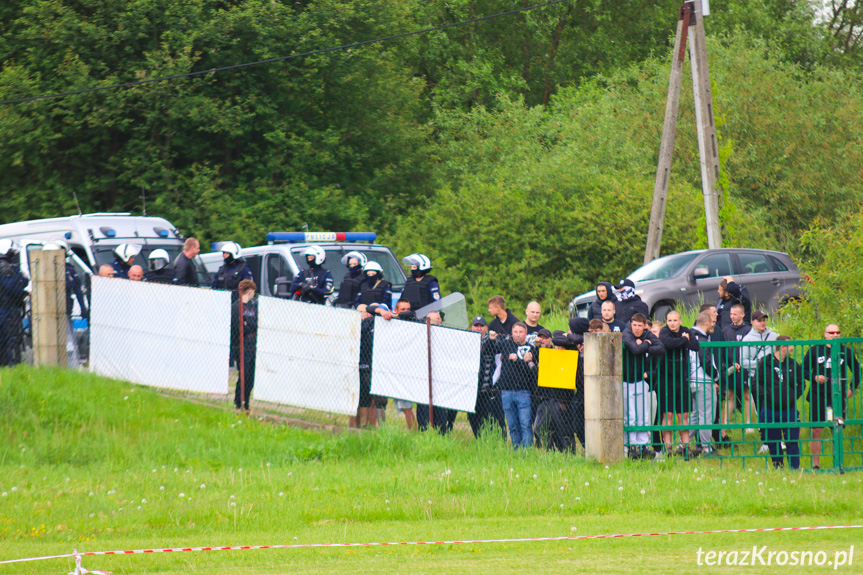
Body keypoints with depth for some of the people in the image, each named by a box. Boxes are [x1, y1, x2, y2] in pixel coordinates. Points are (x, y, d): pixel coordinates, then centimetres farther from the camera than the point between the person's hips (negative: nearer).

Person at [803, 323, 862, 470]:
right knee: (816, 431, -3)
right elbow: (804, 370, 9)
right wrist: (814, 378, -10)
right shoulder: (815, 351, 4)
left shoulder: (845, 351, 7)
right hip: (818, 396, -1)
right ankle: (815, 464, 3)